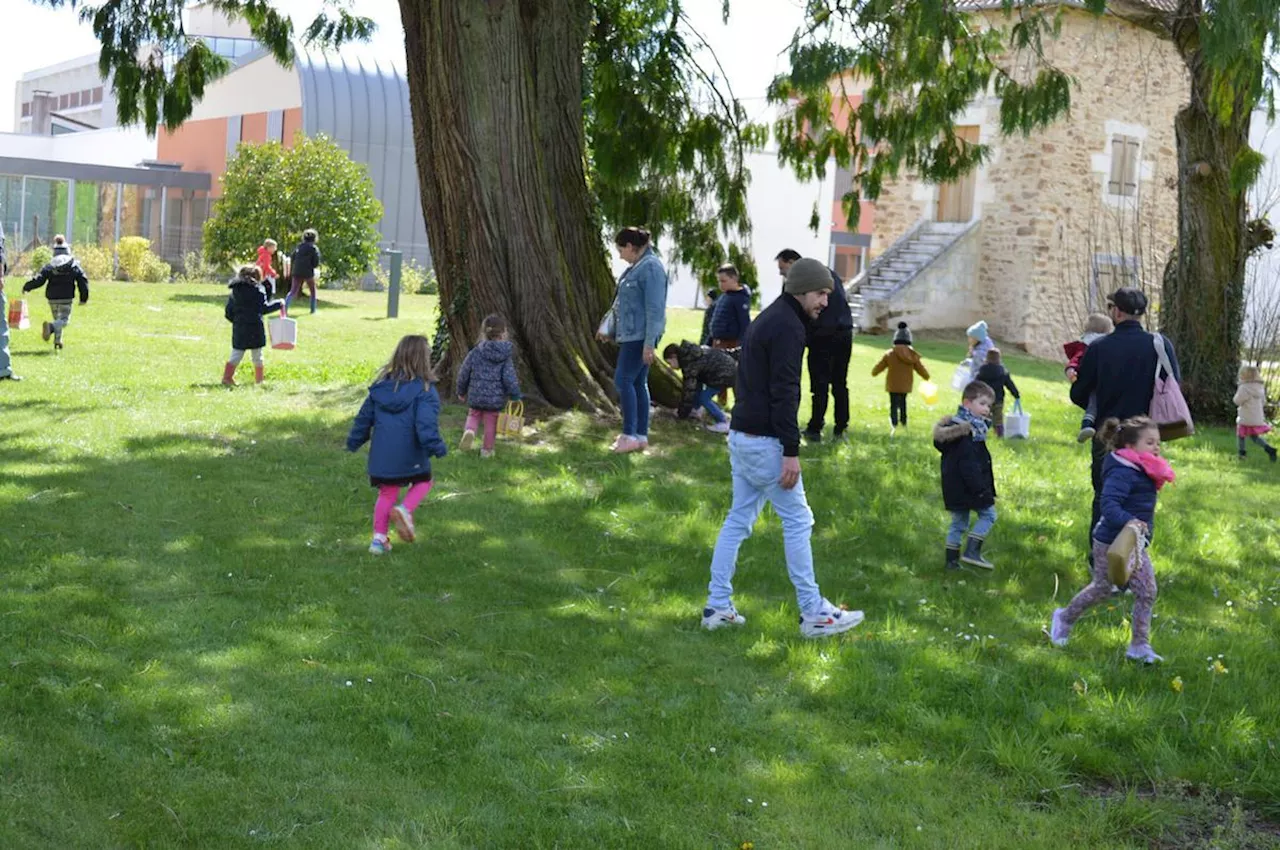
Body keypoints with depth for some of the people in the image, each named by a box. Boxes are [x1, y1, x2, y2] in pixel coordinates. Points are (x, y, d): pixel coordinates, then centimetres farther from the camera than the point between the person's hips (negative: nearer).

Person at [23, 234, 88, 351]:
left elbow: (39, 280, -3)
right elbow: (83, 281, -2)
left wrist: (26, 288, 12)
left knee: (57, 319, 20)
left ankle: (57, 341, 17)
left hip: (52, 298, 3)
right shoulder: (74, 265, 2)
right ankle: (51, 326, -35)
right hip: (66, 298, -3)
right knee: (64, 320, -4)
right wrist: (84, 298, 5)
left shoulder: (49, 266, 3)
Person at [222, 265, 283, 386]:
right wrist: (278, 304, -1)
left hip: (238, 328, 4)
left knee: (236, 355, 7)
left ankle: (227, 377, -4)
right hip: (254, 328, -4)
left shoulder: (234, 291, 9)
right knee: (257, 356, 8)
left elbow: (228, 313, 10)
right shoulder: (258, 289, -6)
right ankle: (259, 380, 14)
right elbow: (264, 309, -13)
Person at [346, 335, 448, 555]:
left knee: (386, 493, 16)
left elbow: (365, 416, 12)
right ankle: (405, 510, -7)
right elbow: (426, 423, -22)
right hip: (410, 455, -4)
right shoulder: (425, 390, -12)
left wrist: (354, 441, 23)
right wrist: (436, 447, -17)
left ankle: (379, 537, 12)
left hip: (382, 455, 4)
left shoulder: (380, 385, 5)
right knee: (423, 482, 19)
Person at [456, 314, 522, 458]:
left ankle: (469, 431, -6)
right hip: (496, 398, -1)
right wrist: (515, 396, -1)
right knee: (491, 423, 14)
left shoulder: (475, 353, -6)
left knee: (473, 415, 23)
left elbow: (463, 374, -1)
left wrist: (461, 392, 14)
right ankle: (487, 450, 24)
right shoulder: (506, 357, -9)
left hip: (475, 396, 1)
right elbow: (509, 379, -13)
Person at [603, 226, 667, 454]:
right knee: (637, 383, 10)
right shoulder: (636, 267, 15)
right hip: (631, 335, 10)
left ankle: (630, 435, -5)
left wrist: (649, 343, -21)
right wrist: (610, 329, 23)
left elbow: (655, 308, -19)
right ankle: (641, 436, 14)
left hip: (641, 336, -10)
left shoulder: (651, 267, -15)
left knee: (624, 380, -9)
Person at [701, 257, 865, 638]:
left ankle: (717, 606, 14)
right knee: (797, 521, -2)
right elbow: (783, 392, -21)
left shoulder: (765, 319, 17)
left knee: (739, 518, 13)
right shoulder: (788, 327, -14)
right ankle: (814, 613, 4)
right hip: (765, 440, -10)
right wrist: (791, 452, -22)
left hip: (741, 435, 10)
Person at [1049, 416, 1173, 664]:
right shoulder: (1122, 473, -23)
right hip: (1111, 543, -9)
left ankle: (1140, 645, 10)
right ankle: (1065, 618, 33)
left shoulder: (1143, 472, 7)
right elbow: (1109, 504, -34)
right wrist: (1128, 521, -46)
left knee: (1147, 592, 3)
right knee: (1102, 588, 8)